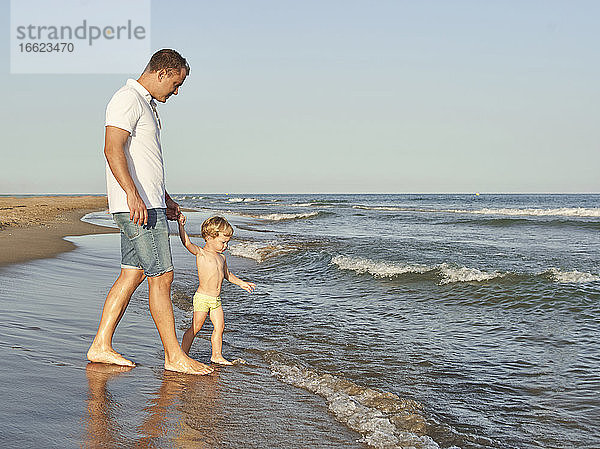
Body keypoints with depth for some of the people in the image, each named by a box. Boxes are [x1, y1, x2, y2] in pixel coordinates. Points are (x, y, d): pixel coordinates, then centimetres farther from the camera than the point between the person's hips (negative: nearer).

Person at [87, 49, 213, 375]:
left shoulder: (146, 104, 22)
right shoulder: (128, 99, -10)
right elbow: (113, 149, -22)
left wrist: (164, 199, 29)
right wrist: (133, 194, -31)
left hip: (148, 204, 10)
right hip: (136, 206, -10)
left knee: (133, 274, 10)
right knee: (161, 277, -7)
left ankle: (101, 346, 15)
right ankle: (174, 356, 0)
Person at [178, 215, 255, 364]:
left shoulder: (222, 257, 13)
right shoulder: (200, 253, -9)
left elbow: (227, 274, 30)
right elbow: (187, 243, -26)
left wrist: (241, 283, 32)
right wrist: (181, 226, -39)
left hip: (216, 299, 7)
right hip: (202, 298, -7)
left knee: (219, 327, 7)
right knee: (195, 327, -6)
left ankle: (217, 355, 18)